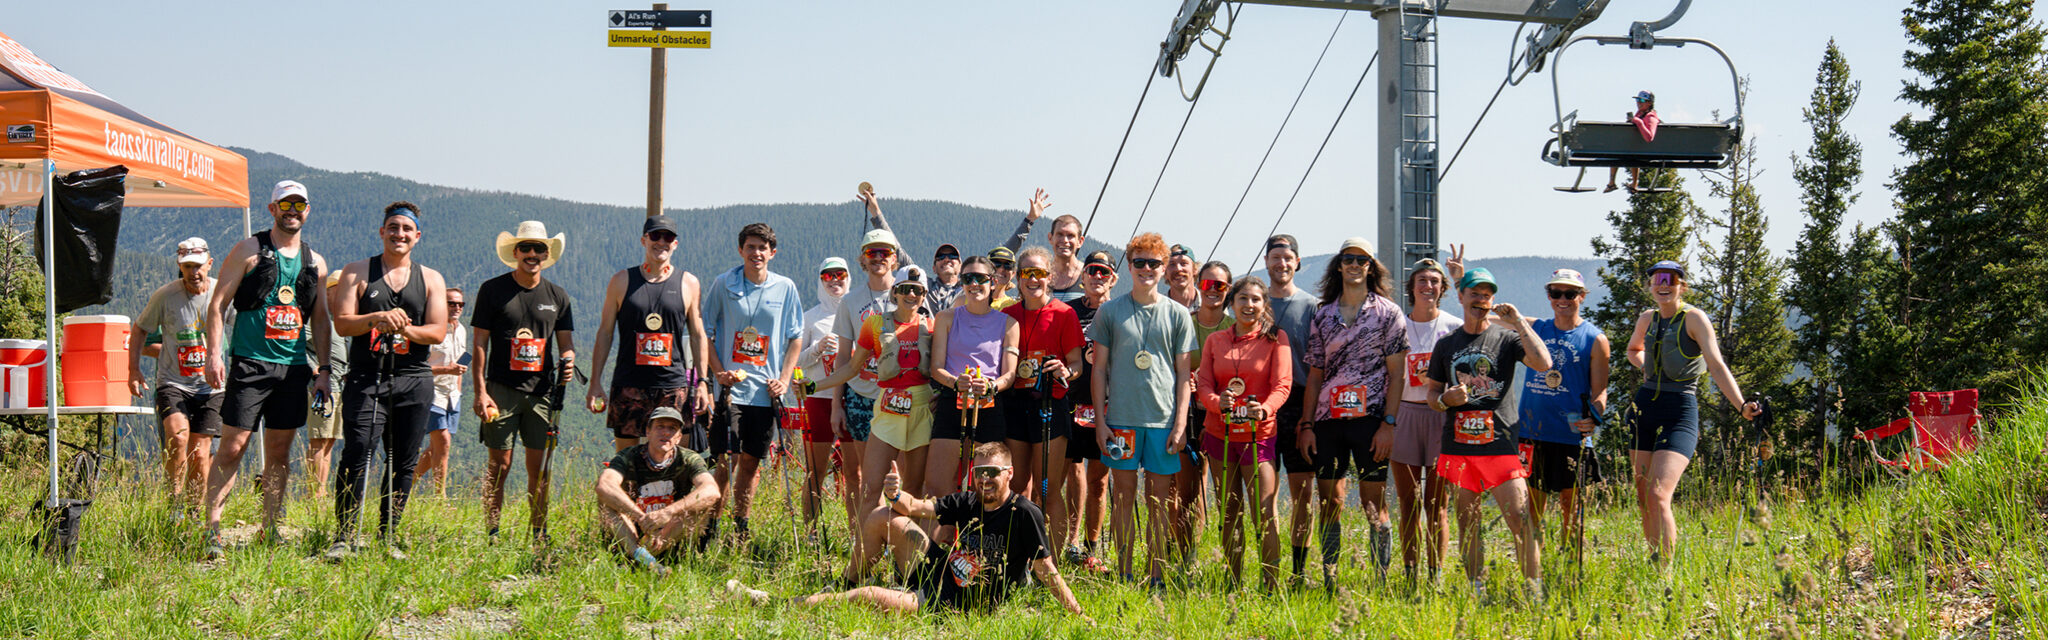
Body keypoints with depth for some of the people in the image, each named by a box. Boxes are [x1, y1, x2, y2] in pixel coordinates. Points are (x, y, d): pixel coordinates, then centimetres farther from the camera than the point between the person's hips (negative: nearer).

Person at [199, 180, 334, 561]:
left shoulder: (315, 262, 14)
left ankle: (271, 530, 15)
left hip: (294, 367, 4)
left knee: (280, 451, 8)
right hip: (250, 363, -4)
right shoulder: (248, 251, 1)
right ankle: (212, 531, -4)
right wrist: (214, 354, -11)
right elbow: (218, 304, -1)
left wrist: (323, 368, 11)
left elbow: (320, 318, 18)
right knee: (232, 447, -7)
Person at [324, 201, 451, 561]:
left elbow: (438, 331, 4)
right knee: (356, 457, -12)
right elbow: (342, 322, -1)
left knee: (403, 463, 4)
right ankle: (344, 538, -10)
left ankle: (387, 538, 14)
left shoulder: (431, 280, 13)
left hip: (414, 381, 2)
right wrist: (377, 319, -19)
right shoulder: (357, 273, 9)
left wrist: (407, 329, -15)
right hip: (366, 379, -2)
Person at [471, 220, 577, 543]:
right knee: (499, 464, -4)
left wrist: (568, 361, -8)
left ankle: (539, 534, 10)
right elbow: (479, 343, 1)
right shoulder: (493, 290, 2)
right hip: (502, 389, -3)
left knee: (541, 466, 3)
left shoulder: (558, 296, 11)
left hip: (543, 391, 3)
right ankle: (490, 533, 1)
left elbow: (566, 344, 16)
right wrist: (480, 391, -7)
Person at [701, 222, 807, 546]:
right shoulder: (723, 285, 1)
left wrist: (784, 379, 0)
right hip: (731, 387, -2)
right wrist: (719, 372, -7)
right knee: (726, 461, -9)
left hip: (765, 391, 2)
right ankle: (710, 529, 0)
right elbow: (705, 333, 5)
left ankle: (740, 529, 20)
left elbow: (795, 339, 11)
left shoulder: (786, 289, 6)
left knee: (751, 462, 8)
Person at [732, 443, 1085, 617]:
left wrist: (1079, 617, -16)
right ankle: (846, 585, 17)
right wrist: (897, 497, -16)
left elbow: (1046, 571, -13)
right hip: (937, 568, 8)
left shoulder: (1024, 514, -13)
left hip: (952, 602, -8)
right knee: (883, 517, 3)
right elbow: (917, 507, 8)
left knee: (870, 598, -25)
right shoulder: (968, 502, 6)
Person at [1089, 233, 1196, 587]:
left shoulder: (1178, 314, 6)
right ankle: (1123, 576, 9)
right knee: (1124, 495, 3)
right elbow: (1100, 368, 7)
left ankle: (1157, 577, 8)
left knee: (1159, 499, 3)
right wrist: (1100, 420, 0)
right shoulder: (1110, 312, 5)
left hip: (1164, 419, 0)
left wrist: (1181, 424, -1)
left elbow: (1184, 374, 7)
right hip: (1121, 419, 0)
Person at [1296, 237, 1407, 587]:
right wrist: (1306, 424, 6)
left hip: (1369, 416, -3)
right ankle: (1329, 582, 10)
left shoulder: (1388, 313, 3)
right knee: (1329, 503, 5)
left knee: (1374, 504, -3)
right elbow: (1315, 374, 13)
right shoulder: (1323, 315, 13)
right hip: (1327, 418, 4)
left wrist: (1388, 423, -10)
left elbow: (1396, 373, -2)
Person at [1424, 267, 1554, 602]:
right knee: (1467, 525, 6)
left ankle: (1535, 592, -6)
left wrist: (1518, 321, -11)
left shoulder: (1506, 339, 5)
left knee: (1520, 520, -11)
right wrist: (1445, 399, -5)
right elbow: (1432, 393, 18)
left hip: (1499, 441, -3)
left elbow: (1543, 363, -13)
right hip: (1458, 444, 3)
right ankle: (1476, 592, 14)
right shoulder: (1446, 344, 14)